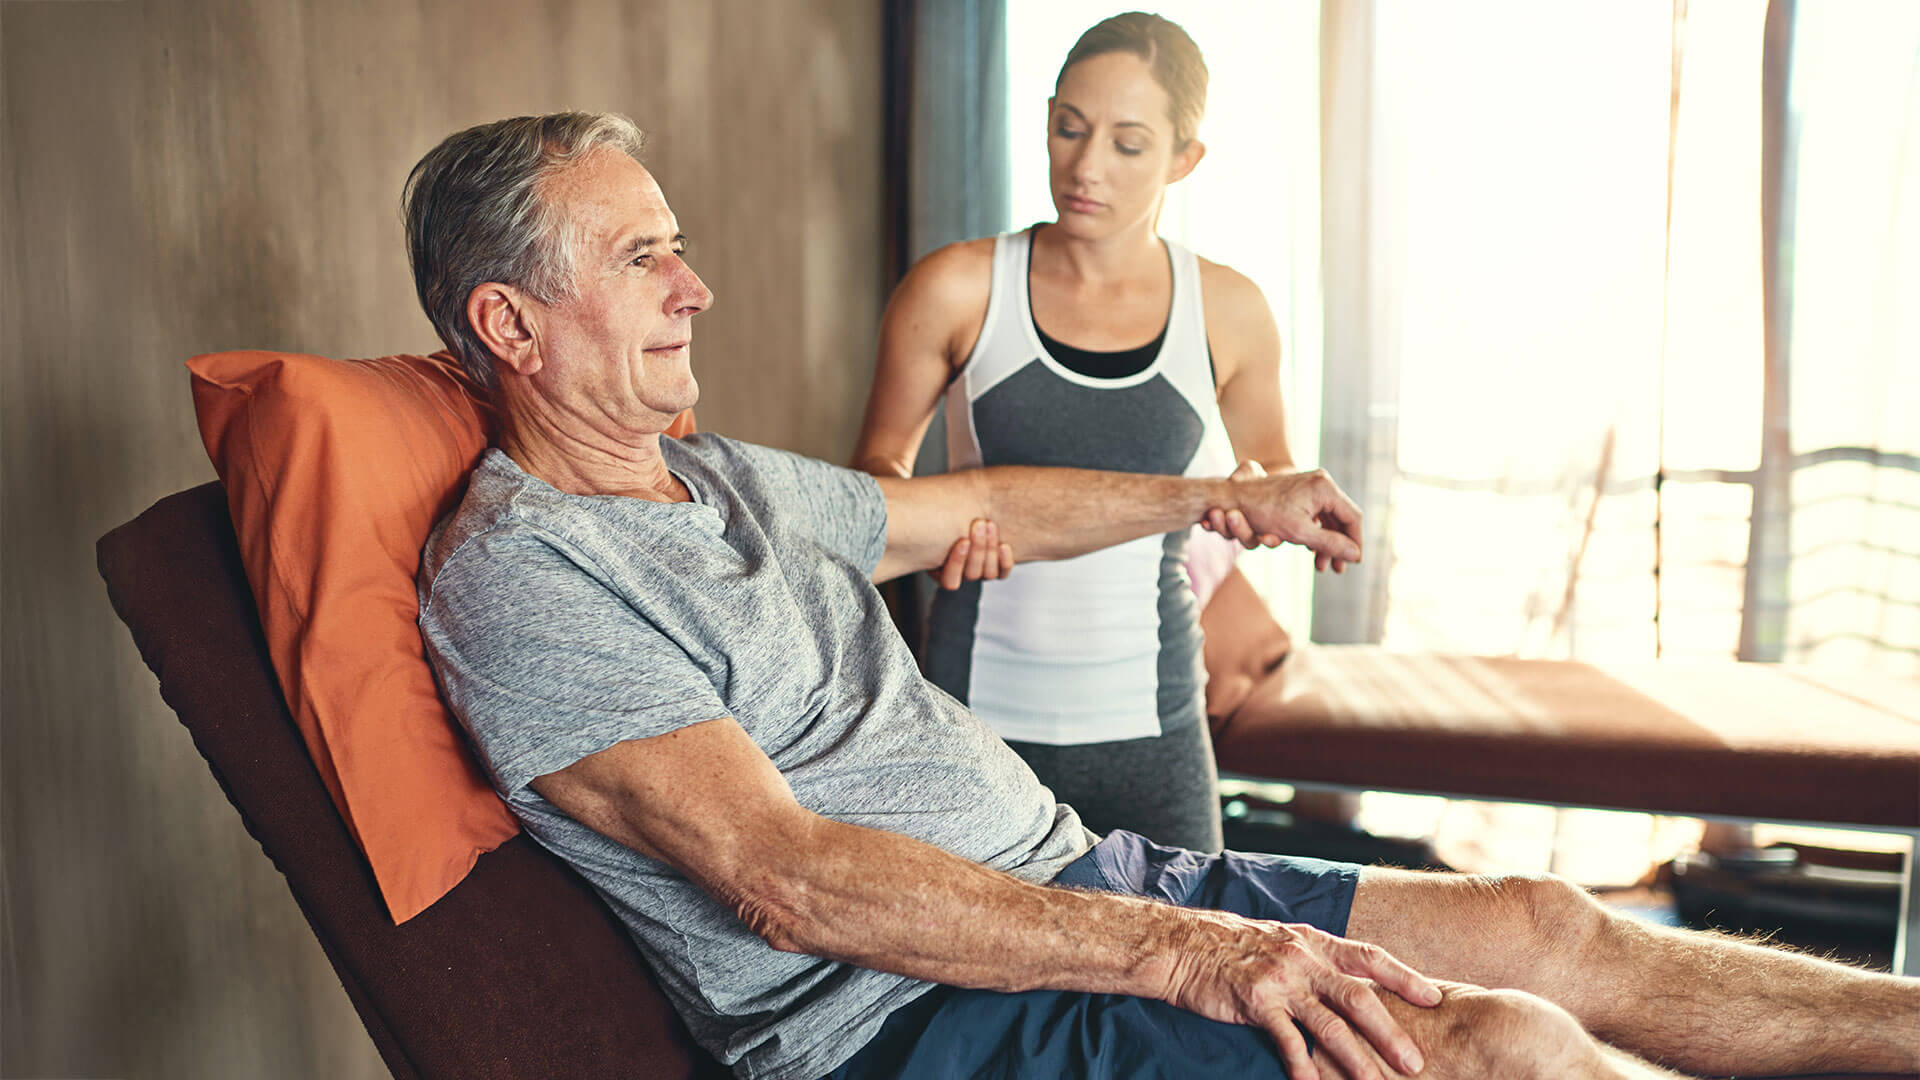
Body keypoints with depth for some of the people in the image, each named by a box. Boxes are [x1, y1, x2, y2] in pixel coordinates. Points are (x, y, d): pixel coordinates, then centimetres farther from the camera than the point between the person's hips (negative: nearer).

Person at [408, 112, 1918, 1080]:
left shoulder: (728, 480, 13)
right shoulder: (517, 570, -14)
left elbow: (980, 508, 27)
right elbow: (785, 877, -23)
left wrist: (1231, 498, 31)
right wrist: (1177, 953, -26)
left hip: (1064, 875, 8)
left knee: (1541, 927, 5)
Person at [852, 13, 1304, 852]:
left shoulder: (1230, 314, 2)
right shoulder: (957, 290, -4)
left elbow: (1269, 467, 20)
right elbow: (877, 462, 7)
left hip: (1148, 722, 2)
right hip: (976, 711, -1)